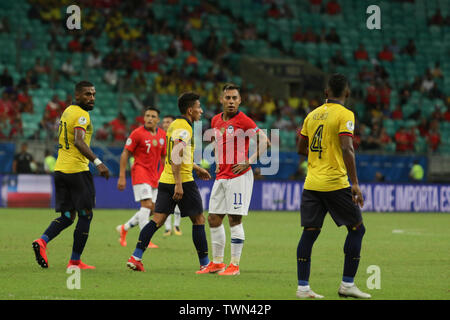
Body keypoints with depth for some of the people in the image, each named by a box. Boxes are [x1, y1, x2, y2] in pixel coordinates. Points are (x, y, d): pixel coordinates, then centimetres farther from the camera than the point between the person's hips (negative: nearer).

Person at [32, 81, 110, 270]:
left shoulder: (67, 111, 17)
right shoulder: (81, 115, -11)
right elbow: (79, 142, -25)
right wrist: (97, 162, -32)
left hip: (60, 169, 9)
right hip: (77, 169, -9)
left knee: (67, 216, 11)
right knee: (85, 215, 2)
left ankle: (42, 241, -14)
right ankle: (75, 261, 3)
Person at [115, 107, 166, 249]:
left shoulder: (162, 135, 9)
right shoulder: (137, 133, -8)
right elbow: (125, 154, -6)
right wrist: (122, 177, -10)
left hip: (154, 176, 7)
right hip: (140, 172, -7)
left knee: (151, 209, 6)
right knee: (147, 205, -18)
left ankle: (124, 228, 23)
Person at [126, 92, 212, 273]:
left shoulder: (176, 125, 17)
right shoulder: (183, 128, -13)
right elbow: (175, 157, -22)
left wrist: (196, 169, 35)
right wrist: (178, 184, -26)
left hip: (165, 181, 9)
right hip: (183, 180, -9)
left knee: (157, 220, 3)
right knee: (198, 221, 3)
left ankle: (136, 257, -7)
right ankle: (205, 263, 8)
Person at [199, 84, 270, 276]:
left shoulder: (243, 121, -9)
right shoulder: (216, 120, 11)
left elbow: (264, 142, -10)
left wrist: (248, 162, -14)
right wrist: (217, 162, 15)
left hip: (239, 176, -7)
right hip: (221, 177, 7)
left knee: (235, 220, -6)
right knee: (213, 219, 8)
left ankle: (234, 265, -1)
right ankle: (217, 263, 18)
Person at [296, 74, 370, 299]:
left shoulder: (313, 115, 12)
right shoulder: (344, 115, -7)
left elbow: (301, 148, 19)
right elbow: (347, 149, -17)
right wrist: (355, 183, -18)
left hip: (311, 184, 6)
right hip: (335, 184, -6)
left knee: (309, 232, 7)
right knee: (357, 228, 6)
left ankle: (302, 286, 3)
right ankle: (347, 284, 4)